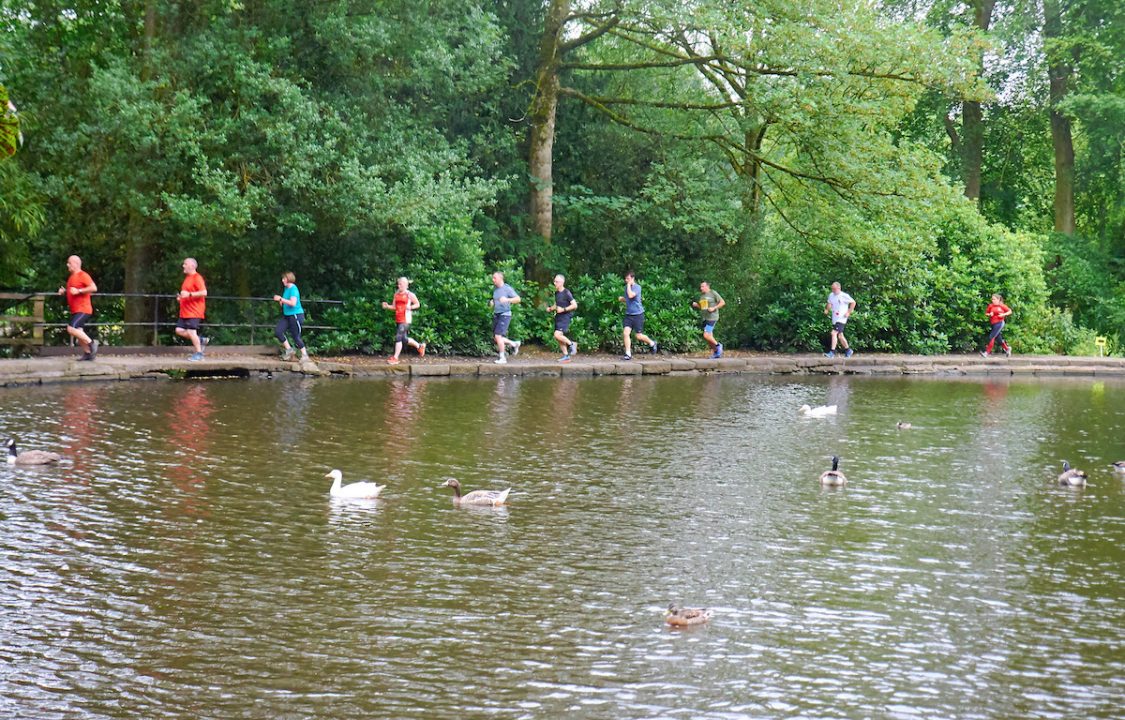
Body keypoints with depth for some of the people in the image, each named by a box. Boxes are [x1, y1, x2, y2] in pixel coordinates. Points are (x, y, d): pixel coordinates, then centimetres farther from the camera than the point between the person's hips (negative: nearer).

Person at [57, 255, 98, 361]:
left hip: (82, 310, -10)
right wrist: (64, 291, 12)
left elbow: (94, 288, -21)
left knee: (71, 329, -21)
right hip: (75, 311, 10)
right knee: (77, 331, 9)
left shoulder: (83, 275, -11)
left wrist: (78, 291, -24)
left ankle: (91, 343, -10)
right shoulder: (72, 277, 18)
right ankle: (87, 353, 17)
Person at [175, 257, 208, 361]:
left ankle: (198, 354, 1)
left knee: (191, 331, -10)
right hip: (185, 312, 10)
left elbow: (204, 292, -22)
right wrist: (181, 298, 14)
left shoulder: (197, 278, -12)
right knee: (179, 330, 3)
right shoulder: (187, 278, 18)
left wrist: (189, 294, -26)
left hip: (194, 312, -10)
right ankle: (200, 341, 15)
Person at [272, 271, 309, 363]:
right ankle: (288, 349, 7)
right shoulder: (286, 288, 11)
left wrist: (281, 299, -23)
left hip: (296, 315, -9)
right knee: (277, 331, -5)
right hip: (286, 315, 9)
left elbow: (293, 303, -27)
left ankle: (304, 355, 10)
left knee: (296, 336, -4)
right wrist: (280, 302, 2)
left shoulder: (293, 289, -15)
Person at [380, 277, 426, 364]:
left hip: (405, 320, -7)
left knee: (398, 338, -12)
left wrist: (410, 307, -16)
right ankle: (420, 346, 36)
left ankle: (395, 358, -6)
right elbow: (394, 307, 17)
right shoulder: (396, 295, 12)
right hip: (398, 319, 7)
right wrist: (387, 306, -2)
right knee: (404, 338, 14)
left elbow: (417, 304, 2)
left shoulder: (410, 295, -4)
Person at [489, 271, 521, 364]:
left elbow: (518, 299, -14)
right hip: (496, 315, 8)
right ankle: (514, 344, 28)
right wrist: (491, 303, 4)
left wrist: (507, 300, -29)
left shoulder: (507, 288, -10)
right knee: (495, 338, 7)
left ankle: (502, 358, -6)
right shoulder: (495, 289, 11)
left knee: (498, 336, -15)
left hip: (505, 314, -8)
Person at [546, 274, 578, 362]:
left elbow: (575, 305, -14)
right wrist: (551, 309, 7)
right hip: (558, 317, 8)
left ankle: (571, 344, -1)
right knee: (558, 338, 8)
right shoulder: (556, 293, 12)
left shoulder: (567, 293, -12)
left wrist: (563, 309, -20)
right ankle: (566, 356, 17)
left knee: (557, 335, -22)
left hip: (565, 317, -8)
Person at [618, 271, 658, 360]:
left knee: (639, 336, 0)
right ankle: (628, 353, -7)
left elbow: (631, 295, -29)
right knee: (625, 333, -11)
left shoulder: (637, 287, -11)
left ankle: (652, 343, 29)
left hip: (637, 315, -6)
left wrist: (629, 285, -17)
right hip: (628, 315, 6)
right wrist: (621, 299, 4)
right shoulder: (626, 287, 10)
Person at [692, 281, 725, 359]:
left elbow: (723, 302, -7)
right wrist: (695, 305, 4)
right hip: (704, 318, 8)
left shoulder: (713, 293, -6)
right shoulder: (701, 295, 14)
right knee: (709, 337, 8)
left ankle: (718, 345, 5)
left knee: (706, 335, -16)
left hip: (712, 317, -8)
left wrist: (713, 308, -17)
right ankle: (715, 353, 17)